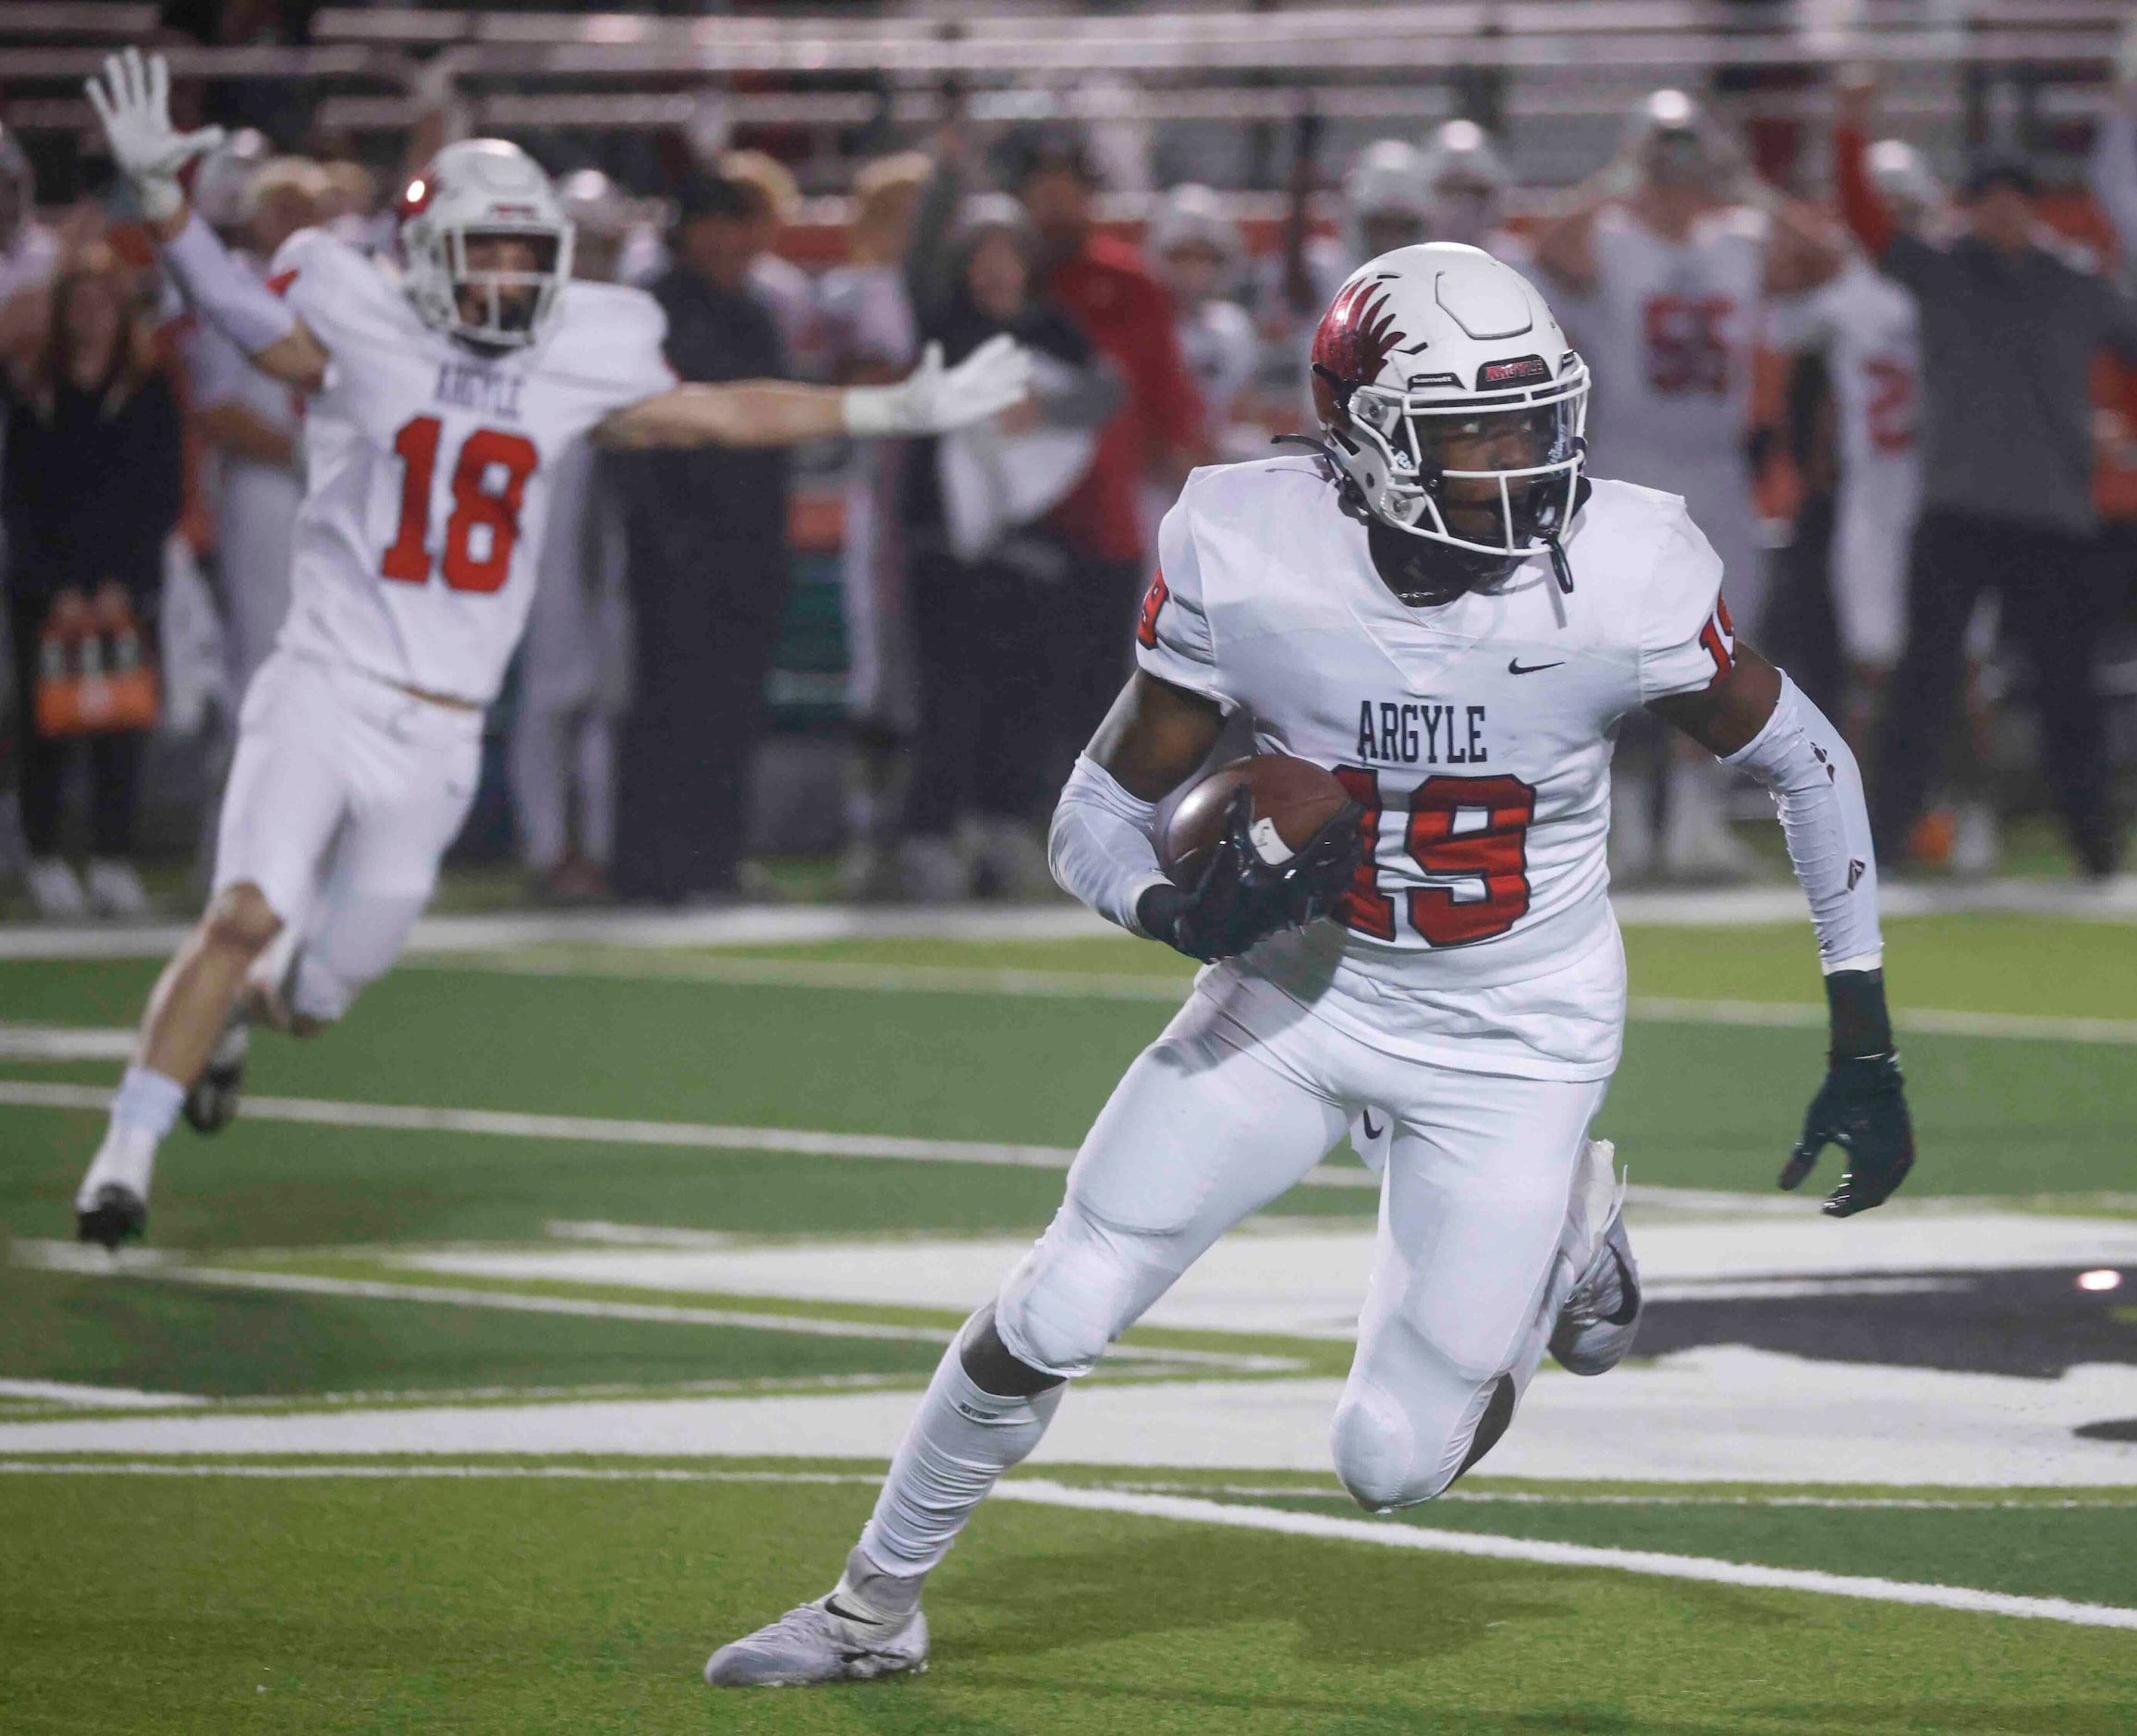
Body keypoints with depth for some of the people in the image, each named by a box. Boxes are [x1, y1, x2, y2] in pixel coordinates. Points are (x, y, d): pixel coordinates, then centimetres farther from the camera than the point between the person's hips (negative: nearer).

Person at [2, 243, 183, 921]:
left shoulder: (148, 395, 5)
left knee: (120, 731, -3)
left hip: (123, 590, 0)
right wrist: (56, 589, -6)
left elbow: (163, 497, 2)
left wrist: (122, 585, -7)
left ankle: (113, 864, 1)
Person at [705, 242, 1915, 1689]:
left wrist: (1865, 1045, -6)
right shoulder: (1249, 559, -21)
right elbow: (1099, 813, -10)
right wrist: (1183, 911, -34)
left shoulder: (1620, 580, -25)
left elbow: (1807, 761, -8)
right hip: (1302, 988, 2)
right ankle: (874, 1610, 23)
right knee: (1050, 1320, -2)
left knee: (1395, 1463, -3)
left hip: (1511, 1040, -1)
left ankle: (1566, 1230, 28)